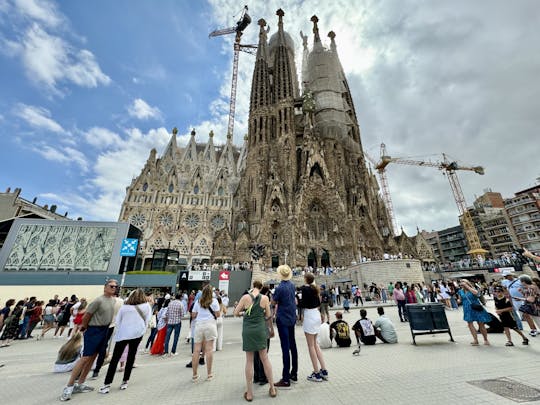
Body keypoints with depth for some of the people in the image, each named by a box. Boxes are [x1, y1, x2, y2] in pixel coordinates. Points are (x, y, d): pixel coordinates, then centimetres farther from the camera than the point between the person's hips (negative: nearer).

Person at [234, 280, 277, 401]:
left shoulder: (245, 297, -9)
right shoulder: (265, 298, -7)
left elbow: (236, 313, -3)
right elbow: (268, 316, 1)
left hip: (248, 330, -1)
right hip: (260, 329, 1)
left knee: (249, 361, 12)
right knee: (264, 358, 17)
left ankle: (249, 393, 21)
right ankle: (272, 388, 28)